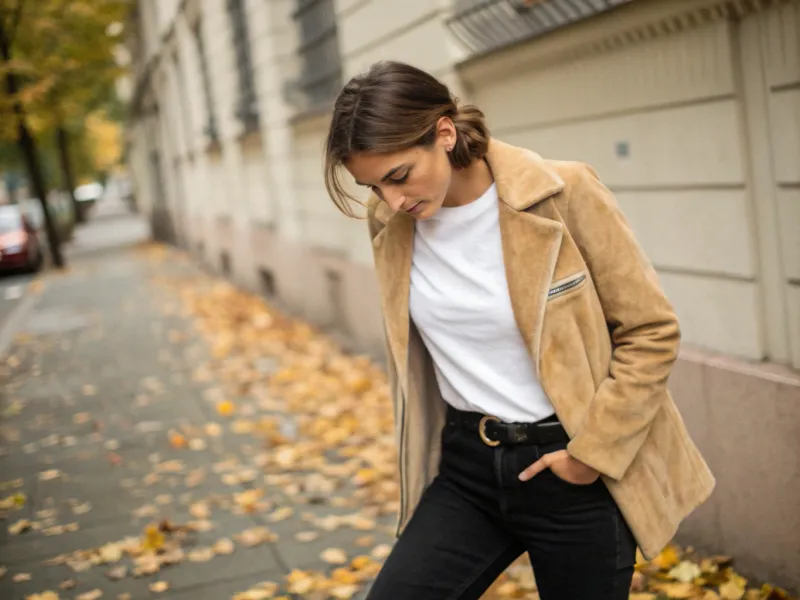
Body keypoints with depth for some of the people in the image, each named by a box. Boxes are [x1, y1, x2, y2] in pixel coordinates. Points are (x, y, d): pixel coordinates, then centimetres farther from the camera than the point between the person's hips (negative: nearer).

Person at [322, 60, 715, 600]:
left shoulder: (563, 194, -16)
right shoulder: (390, 221, -3)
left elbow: (652, 330, -10)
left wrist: (592, 451, -12)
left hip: (576, 473, -3)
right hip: (466, 465, 4)